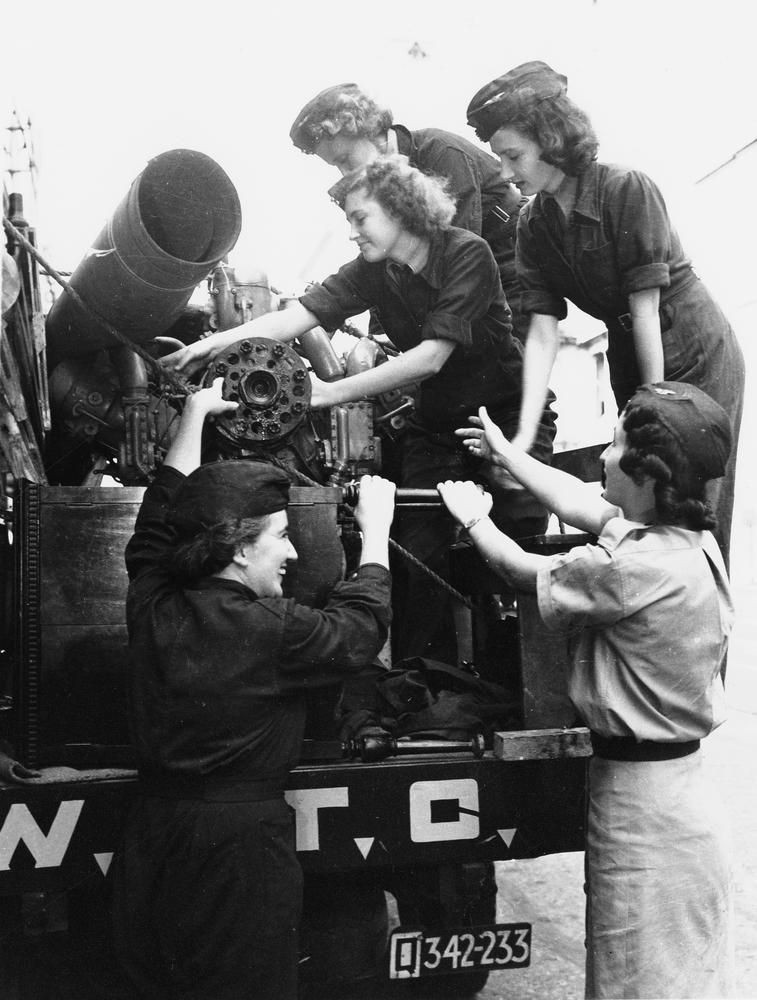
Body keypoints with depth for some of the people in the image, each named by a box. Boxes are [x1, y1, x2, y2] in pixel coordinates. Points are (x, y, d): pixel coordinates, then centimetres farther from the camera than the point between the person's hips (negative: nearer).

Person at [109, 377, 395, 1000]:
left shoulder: (152, 605, 0)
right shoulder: (268, 629, -18)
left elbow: (159, 523, 17)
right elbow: (358, 629, -2)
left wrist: (195, 413, 26)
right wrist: (376, 530, 9)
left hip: (152, 839, 7)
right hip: (238, 848, -7)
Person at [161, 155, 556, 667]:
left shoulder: (466, 253, -19)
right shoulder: (372, 272, -3)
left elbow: (431, 356, -27)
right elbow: (297, 316, -15)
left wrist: (333, 392, -31)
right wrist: (215, 342, -31)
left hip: (507, 411, -4)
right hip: (436, 423, 5)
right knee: (420, 552, -7)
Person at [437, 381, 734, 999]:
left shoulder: (636, 567, -27)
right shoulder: (692, 537, -1)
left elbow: (525, 572, -11)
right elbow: (583, 506, 13)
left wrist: (474, 518, 9)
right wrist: (506, 454, 25)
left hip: (643, 802, -9)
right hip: (679, 780, 9)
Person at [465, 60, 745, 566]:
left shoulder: (629, 190, -23)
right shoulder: (535, 225, -6)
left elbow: (645, 310, -22)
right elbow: (543, 334, -12)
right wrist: (523, 436, -22)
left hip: (697, 358, -5)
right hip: (629, 362, 6)